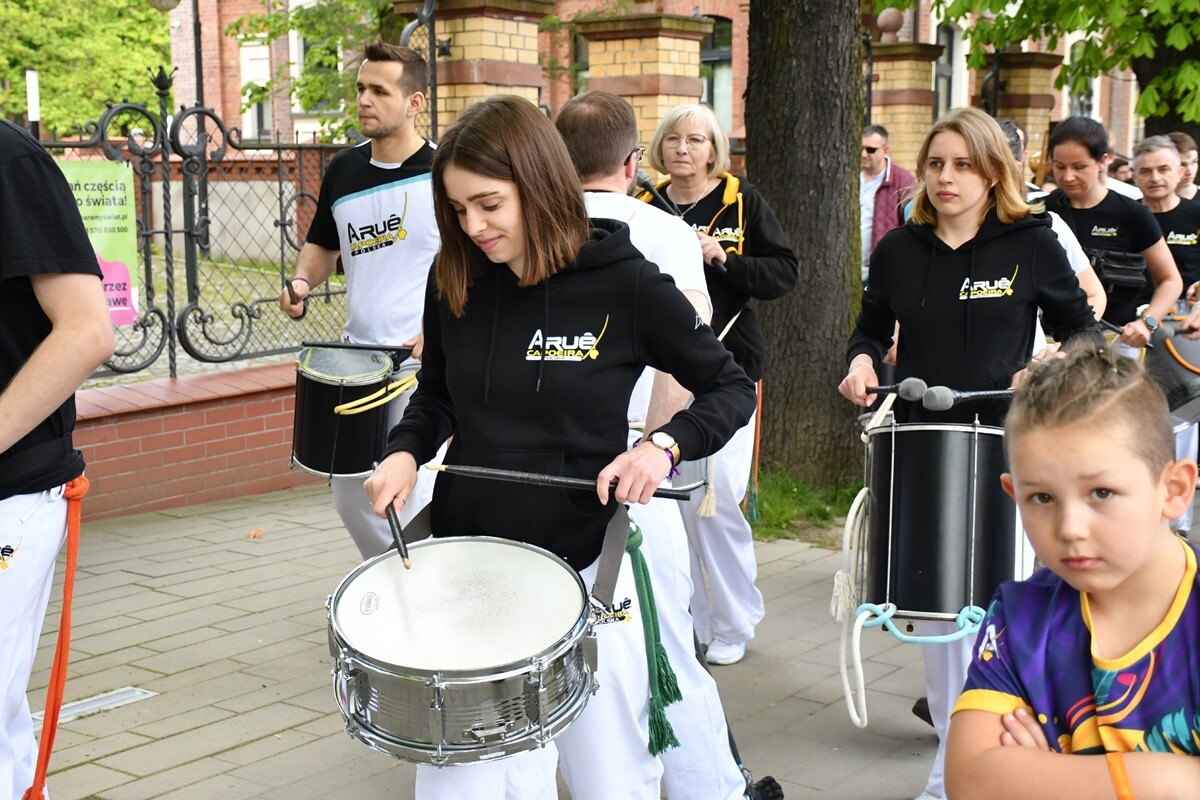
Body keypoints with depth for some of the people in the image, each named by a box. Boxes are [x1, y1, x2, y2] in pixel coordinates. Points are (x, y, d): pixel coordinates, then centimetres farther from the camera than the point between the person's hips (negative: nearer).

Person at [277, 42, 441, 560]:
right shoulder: (343, 171, 9)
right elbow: (322, 245, 23)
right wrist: (302, 283, 2)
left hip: (426, 365, -6)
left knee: (413, 504, -8)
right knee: (350, 494, 13)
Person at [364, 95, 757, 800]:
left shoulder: (624, 283, -12)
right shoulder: (455, 284, 0)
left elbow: (732, 389, -3)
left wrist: (664, 446, -20)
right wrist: (406, 451, -5)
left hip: (584, 568, -3)